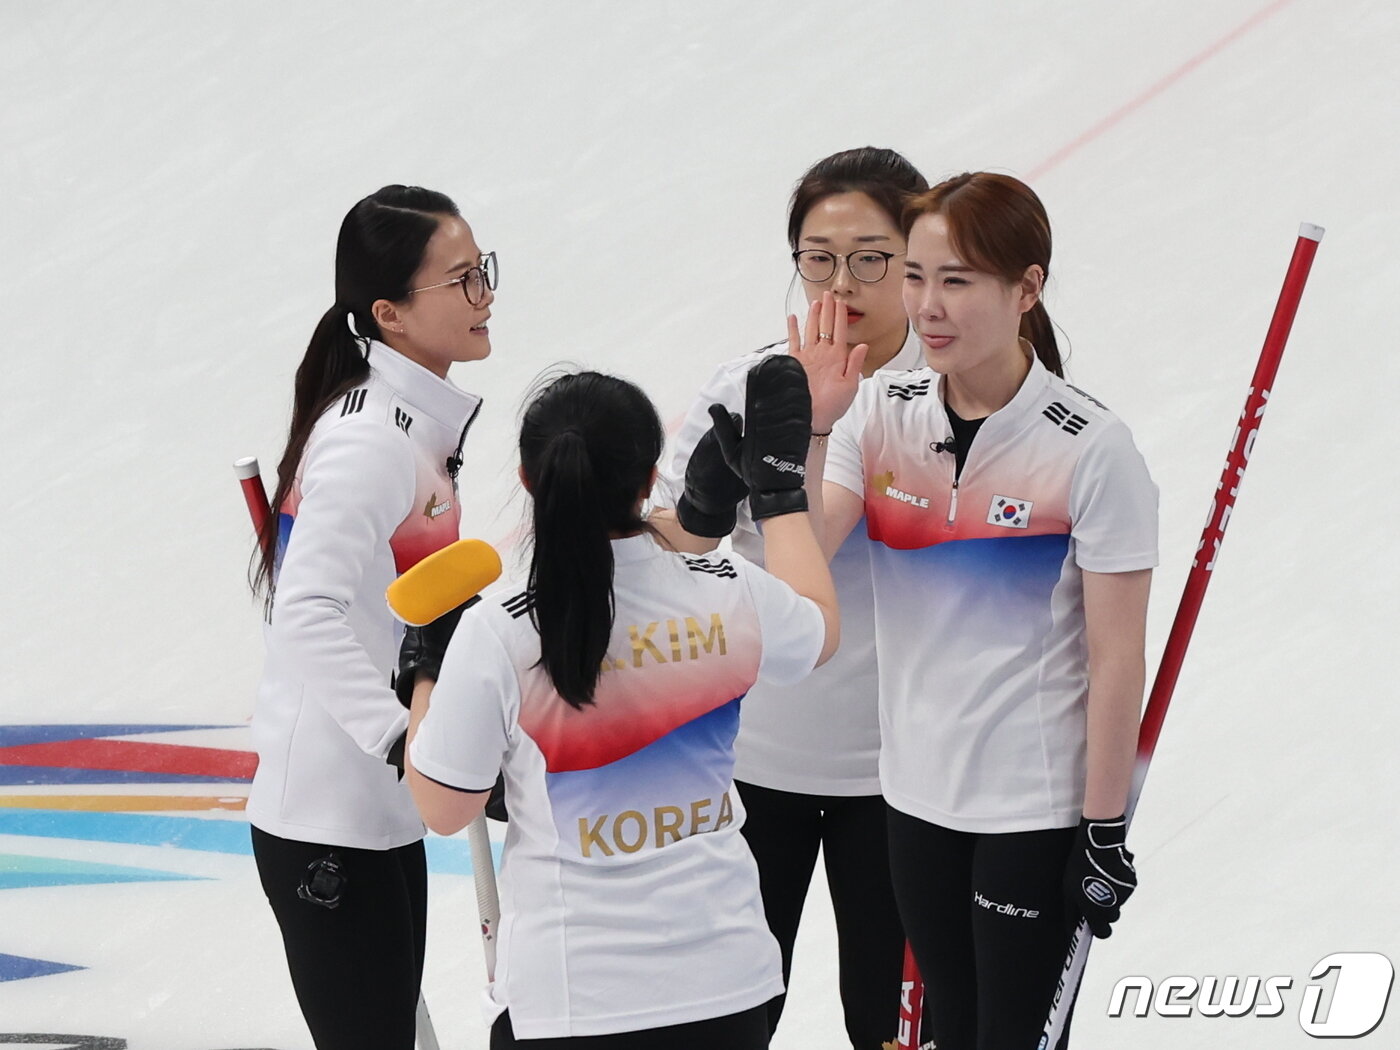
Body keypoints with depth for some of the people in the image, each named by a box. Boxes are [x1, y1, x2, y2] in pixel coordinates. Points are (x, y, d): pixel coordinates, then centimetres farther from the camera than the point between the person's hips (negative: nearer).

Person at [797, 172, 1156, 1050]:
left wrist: (1105, 829, -11)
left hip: (1041, 805, -5)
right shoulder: (881, 412, -2)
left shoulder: (1091, 449, -16)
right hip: (920, 792, 5)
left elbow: (1117, 658, -13)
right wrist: (810, 429, -23)